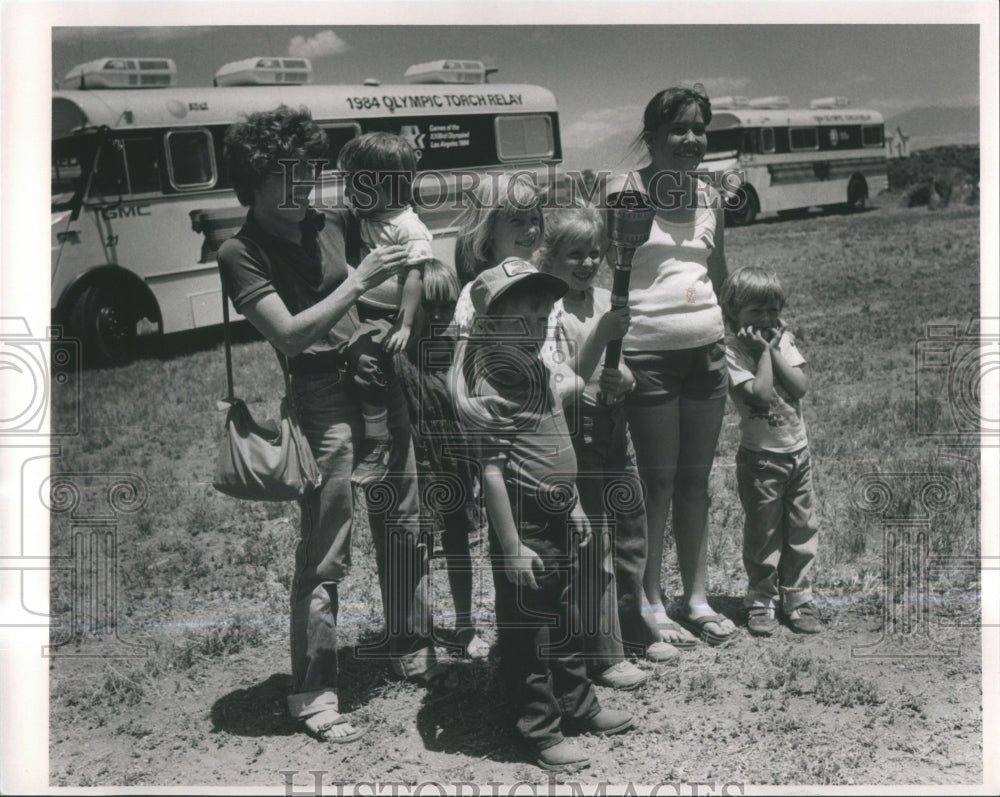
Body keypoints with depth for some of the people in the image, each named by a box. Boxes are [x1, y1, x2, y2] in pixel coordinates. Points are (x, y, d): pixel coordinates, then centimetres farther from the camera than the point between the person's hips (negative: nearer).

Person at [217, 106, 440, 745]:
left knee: (404, 524, 15)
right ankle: (314, 694, 10)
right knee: (325, 556, -4)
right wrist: (360, 281, -19)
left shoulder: (330, 222, 9)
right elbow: (290, 333, -18)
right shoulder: (242, 254, -8)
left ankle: (412, 652, 34)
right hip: (324, 399, -6)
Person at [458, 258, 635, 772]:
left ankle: (578, 705, 37)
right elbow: (491, 471, -23)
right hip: (523, 525, -9)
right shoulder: (491, 387, -20)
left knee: (565, 621, 22)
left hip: (557, 520, 9)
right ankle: (540, 732, 17)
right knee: (527, 632, 5)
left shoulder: (536, 370, 7)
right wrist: (511, 547, -22)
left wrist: (571, 504, 21)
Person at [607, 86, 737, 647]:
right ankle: (652, 607, 13)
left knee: (696, 482, 11)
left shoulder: (709, 196, 12)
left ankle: (697, 599, 23)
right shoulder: (624, 192, -5)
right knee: (657, 483, 0)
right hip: (648, 356, -5)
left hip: (706, 352, 5)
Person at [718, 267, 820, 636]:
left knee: (802, 528, 11)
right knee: (763, 532, 4)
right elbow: (760, 393, -23)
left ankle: (796, 596, 23)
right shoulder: (733, 350, -12)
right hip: (760, 456, -5)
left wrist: (775, 349, -12)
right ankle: (761, 600, 17)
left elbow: (800, 386, -8)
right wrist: (763, 351, -17)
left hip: (798, 450, 5)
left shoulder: (784, 340, 4)